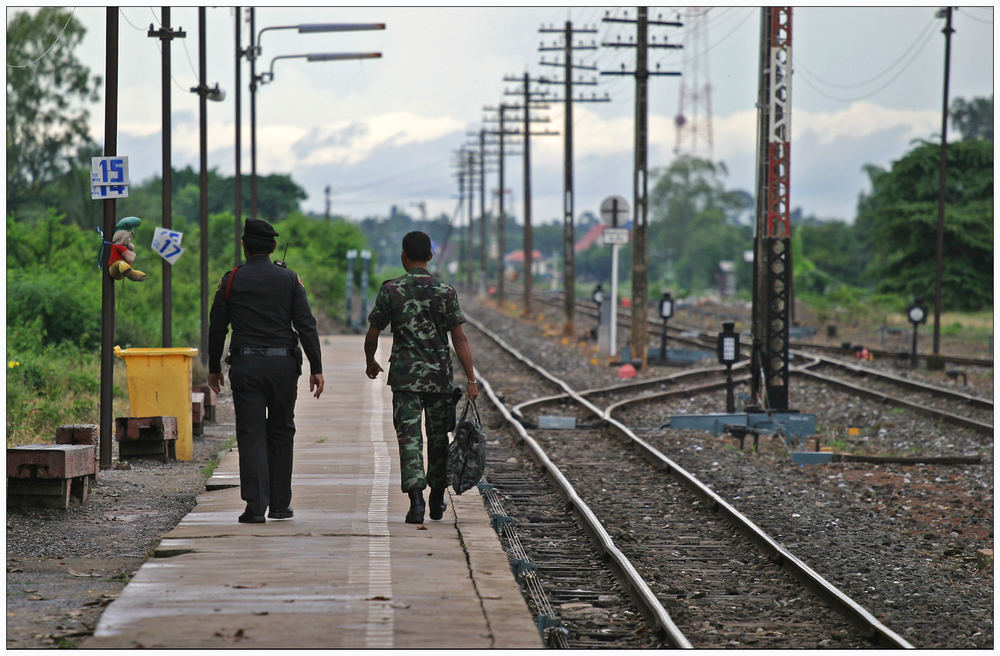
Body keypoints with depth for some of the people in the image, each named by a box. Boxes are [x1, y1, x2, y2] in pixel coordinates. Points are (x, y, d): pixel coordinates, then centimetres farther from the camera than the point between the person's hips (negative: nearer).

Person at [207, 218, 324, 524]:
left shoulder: (231, 280, 2)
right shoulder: (289, 279, 3)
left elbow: (217, 327, 5)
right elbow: (306, 325, -2)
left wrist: (214, 368, 15)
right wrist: (316, 368, 0)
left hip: (245, 366, -1)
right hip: (282, 365, 1)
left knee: (251, 434, -1)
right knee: (281, 432, 13)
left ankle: (255, 506, -10)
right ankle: (280, 504, 15)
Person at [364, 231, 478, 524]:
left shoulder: (391, 290, -4)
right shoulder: (445, 291, -3)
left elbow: (372, 334, 1)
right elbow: (459, 338, -6)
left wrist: (370, 362, 21)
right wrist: (471, 379, -5)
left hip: (404, 376, -1)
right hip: (439, 376, 1)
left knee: (409, 438, -2)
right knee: (438, 437, 15)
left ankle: (416, 501, -16)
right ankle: (437, 500, 27)